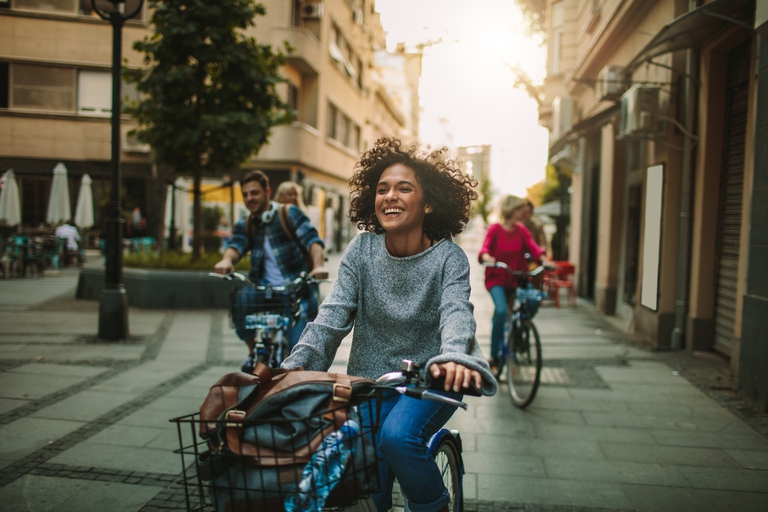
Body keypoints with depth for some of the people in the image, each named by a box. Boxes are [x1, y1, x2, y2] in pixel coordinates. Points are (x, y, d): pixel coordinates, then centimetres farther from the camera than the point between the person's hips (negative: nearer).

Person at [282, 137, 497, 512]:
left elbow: (456, 311, -25)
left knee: (397, 436, -29)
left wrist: (454, 357, -47)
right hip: (370, 381, 2)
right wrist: (294, 365, -24)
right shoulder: (362, 249, -5)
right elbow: (333, 313, -10)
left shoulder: (448, 257, -9)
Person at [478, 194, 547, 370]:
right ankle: (494, 355, -11)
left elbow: (533, 247, -8)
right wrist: (487, 257, -41)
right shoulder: (495, 229, -6)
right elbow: (485, 248, -18)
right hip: (496, 278, -4)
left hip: (516, 278, 4)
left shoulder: (522, 230, 5)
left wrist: (544, 259, -28)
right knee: (501, 311, -26)